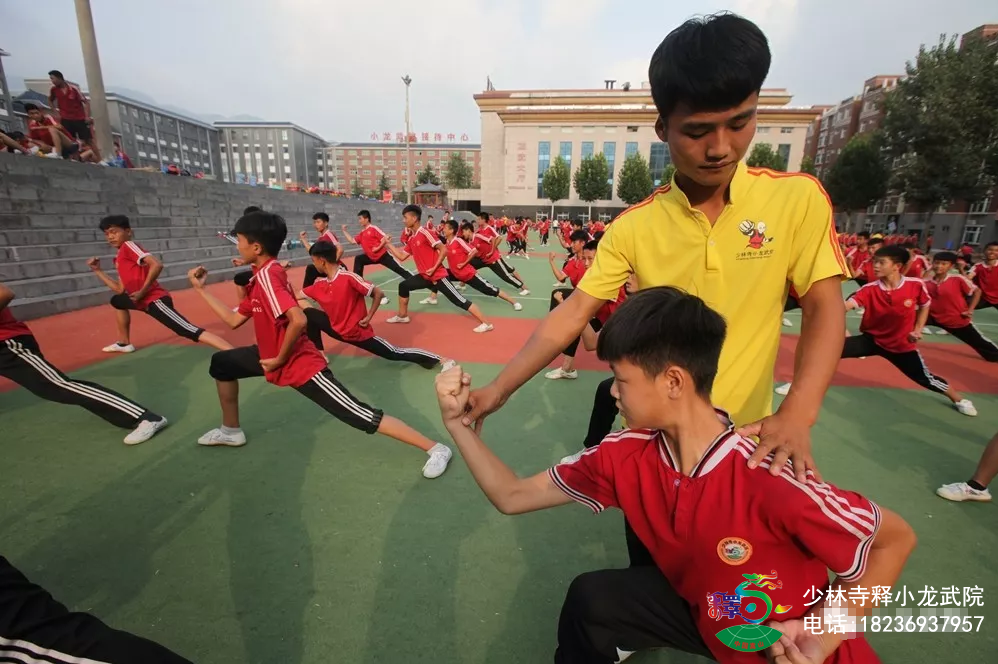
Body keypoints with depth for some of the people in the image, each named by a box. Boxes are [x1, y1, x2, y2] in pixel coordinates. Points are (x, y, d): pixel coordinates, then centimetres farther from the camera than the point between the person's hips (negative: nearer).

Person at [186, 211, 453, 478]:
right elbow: (233, 319, 18)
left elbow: (298, 320, -35)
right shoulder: (262, 276, 9)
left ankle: (436, 449, -9)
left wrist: (280, 359, -21)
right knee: (221, 363, 22)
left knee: (363, 417, -13)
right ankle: (230, 431, 39)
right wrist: (201, 289, 20)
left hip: (300, 365, -10)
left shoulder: (267, 274, -21)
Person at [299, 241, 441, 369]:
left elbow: (378, 293, -20)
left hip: (358, 331, -6)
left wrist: (368, 318, -17)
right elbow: (297, 298, 11)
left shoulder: (348, 277, -23)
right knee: (309, 315, -7)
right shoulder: (319, 283, -1)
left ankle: (435, 359, 8)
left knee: (394, 354, -5)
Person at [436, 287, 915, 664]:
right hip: (704, 614, 3)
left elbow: (895, 539, -17)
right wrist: (459, 423, -22)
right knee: (591, 601, -15)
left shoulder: (769, 479, -36)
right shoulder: (624, 456, -20)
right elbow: (512, 497, -14)